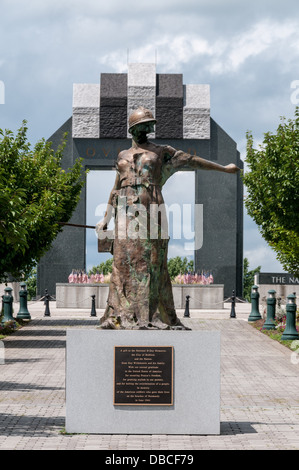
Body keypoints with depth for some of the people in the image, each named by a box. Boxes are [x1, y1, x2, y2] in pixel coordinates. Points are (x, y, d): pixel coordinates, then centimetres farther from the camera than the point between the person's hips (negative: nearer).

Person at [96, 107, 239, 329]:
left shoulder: (162, 152, 13)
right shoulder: (123, 156, 21)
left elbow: (192, 161, 16)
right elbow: (116, 189, 24)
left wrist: (225, 168, 19)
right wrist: (106, 219, 21)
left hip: (150, 209, -2)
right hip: (127, 210, 2)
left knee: (151, 260, -7)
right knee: (125, 260, -4)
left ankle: (150, 315, -7)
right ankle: (123, 314, -4)